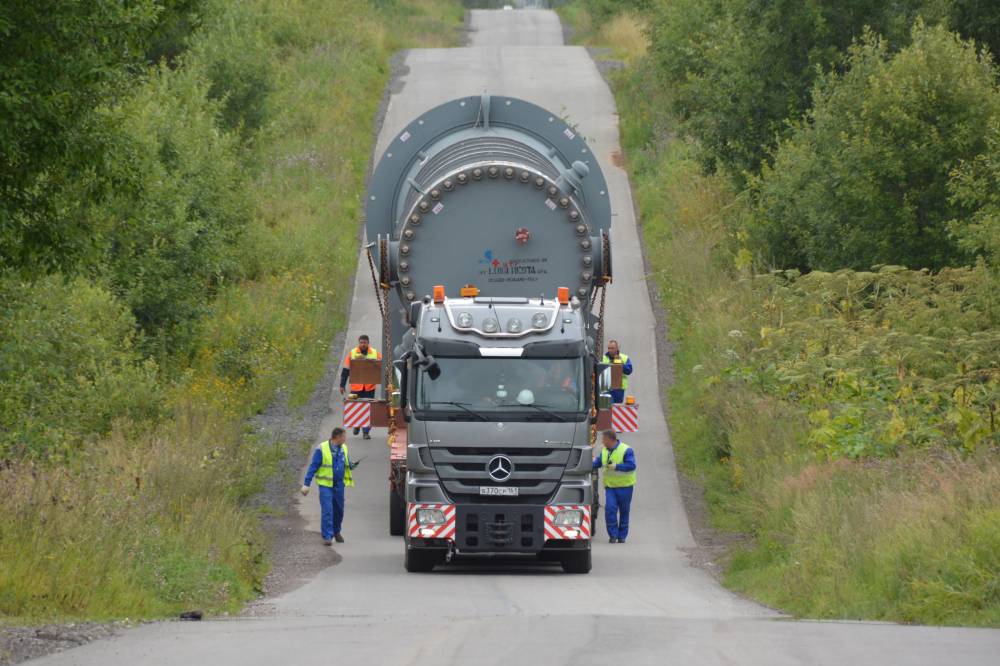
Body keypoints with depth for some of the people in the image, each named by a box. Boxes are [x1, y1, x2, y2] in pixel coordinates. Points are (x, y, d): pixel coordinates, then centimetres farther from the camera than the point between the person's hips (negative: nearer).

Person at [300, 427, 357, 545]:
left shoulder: (343, 448, 6)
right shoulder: (322, 449, -12)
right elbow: (313, 467, -10)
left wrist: (351, 465, -5)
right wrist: (306, 484, -13)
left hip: (339, 485, 5)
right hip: (325, 484, -5)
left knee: (339, 510, 14)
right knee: (327, 510, -10)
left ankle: (336, 532, 33)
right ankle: (327, 536, -8)